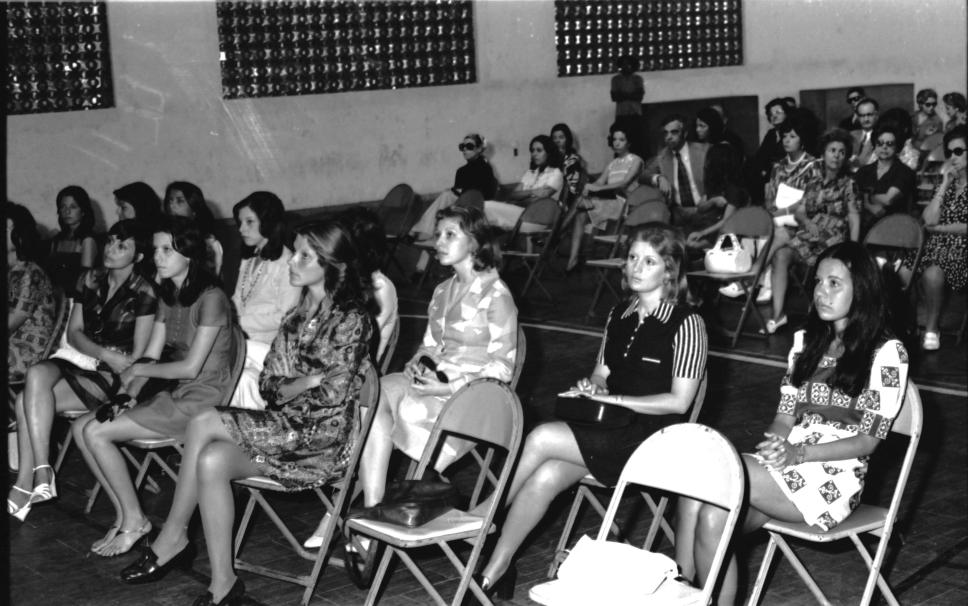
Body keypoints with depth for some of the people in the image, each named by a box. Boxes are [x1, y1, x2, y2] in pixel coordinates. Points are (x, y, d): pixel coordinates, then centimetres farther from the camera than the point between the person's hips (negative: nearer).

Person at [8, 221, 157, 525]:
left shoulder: (143, 292, -6)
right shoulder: (90, 279, 10)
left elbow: (137, 356, -6)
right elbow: (73, 332, 9)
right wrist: (106, 354, -8)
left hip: (112, 376, -5)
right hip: (77, 359, 5)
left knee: (27, 403, -24)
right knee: (36, 374, -30)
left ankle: (25, 483, -17)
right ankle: (41, 474, -31)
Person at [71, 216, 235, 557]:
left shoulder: (210, 298, -15)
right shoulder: (168, 296, 12)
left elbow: (192, 367, -18)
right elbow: (151, 356, 9)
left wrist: (138, 371, -6)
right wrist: (124, 395, -7)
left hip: (203, 398, -9)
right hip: (172, 395, 9)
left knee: (96, 433, -15)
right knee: (82, 427, -4)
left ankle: (134, 522, -1)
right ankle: (123, 515, 2)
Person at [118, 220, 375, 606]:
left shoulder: (350, 319, -10)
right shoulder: (299, 314, 15)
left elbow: (332, 395, -16)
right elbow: (267, 383, 10)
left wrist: (288, 387, -5)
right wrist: (307, 381, -8)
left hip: (324, 439, -7)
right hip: (287, 428, 7)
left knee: (204, 423, -21)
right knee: (211, 461, -21)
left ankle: (172, 539, -7)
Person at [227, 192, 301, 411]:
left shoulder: (286, 263, -5)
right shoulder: (248, 261, 22)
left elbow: (285, 318, -11)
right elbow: (236, 303, 18)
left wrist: (242, 321, -12)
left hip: (267, 346, -7)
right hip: (244, 341, 7)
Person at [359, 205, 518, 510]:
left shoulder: (496, 296, -8)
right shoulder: (443, 291, 16)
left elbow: (502, 368, -10)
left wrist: (448, 388, -19)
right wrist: (416, 365, -3)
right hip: (436, 380, 6)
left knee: (411, 408, -33)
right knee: (371, 395, -23)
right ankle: (372, 507, -27)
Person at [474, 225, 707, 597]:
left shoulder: (686, 325, -8)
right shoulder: (619, 315, 12)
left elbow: (678, 402, -12)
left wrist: (614, 399, -14)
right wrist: (590, 388, -3)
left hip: (652, 439, -6)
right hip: (610, 432, 6)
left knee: (541, 439, -23)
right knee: (545, 477, -24)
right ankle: (496, 569, -20)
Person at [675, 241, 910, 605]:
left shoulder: (886, 353, -2)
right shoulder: (806, 341, 16)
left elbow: (869, 439, -6)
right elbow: (785, 416, 14)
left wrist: (798, 454, -19)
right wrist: (775, 445, -10)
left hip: (835, 479, -5)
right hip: (787, 464, 5)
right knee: (711, 516, -28)